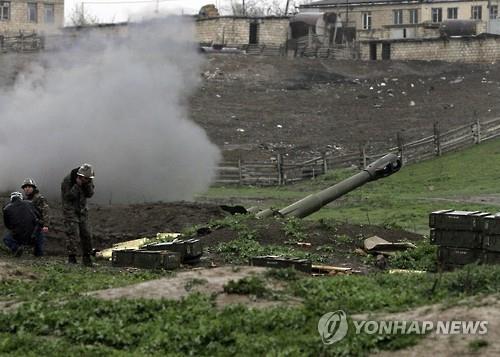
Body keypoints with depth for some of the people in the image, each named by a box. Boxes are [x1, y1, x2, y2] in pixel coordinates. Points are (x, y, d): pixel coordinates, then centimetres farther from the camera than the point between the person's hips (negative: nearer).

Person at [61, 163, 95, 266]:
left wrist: (87, 184, -24)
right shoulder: (67, 180, -19)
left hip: (82, 210, 5)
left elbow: (90, 194, -7)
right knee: (72, 233, -15)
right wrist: (77, 185, -31)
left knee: (86, 234, 4)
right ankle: (71, 258, -14)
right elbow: (68, 196, -23)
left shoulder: (88, 180, -3)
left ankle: (86, 258, 14)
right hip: (70, 210, -5)